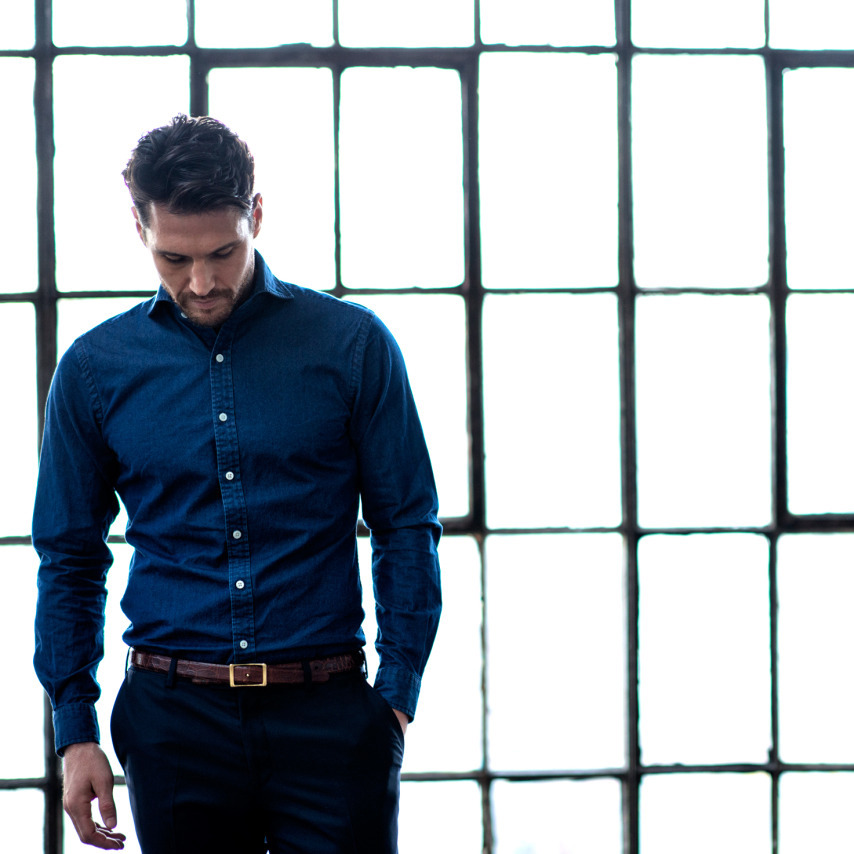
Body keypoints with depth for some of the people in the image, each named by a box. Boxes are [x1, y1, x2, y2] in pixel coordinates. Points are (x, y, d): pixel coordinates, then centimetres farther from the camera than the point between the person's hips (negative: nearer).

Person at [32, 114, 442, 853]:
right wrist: (75, 728, 3)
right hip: (175, 721, 1)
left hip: (327, 714, -1)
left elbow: (407, 528, 4)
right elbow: (70, 560, 9)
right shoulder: (95, 368, 5)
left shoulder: (353, 345, 1)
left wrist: (397, 695, -3)